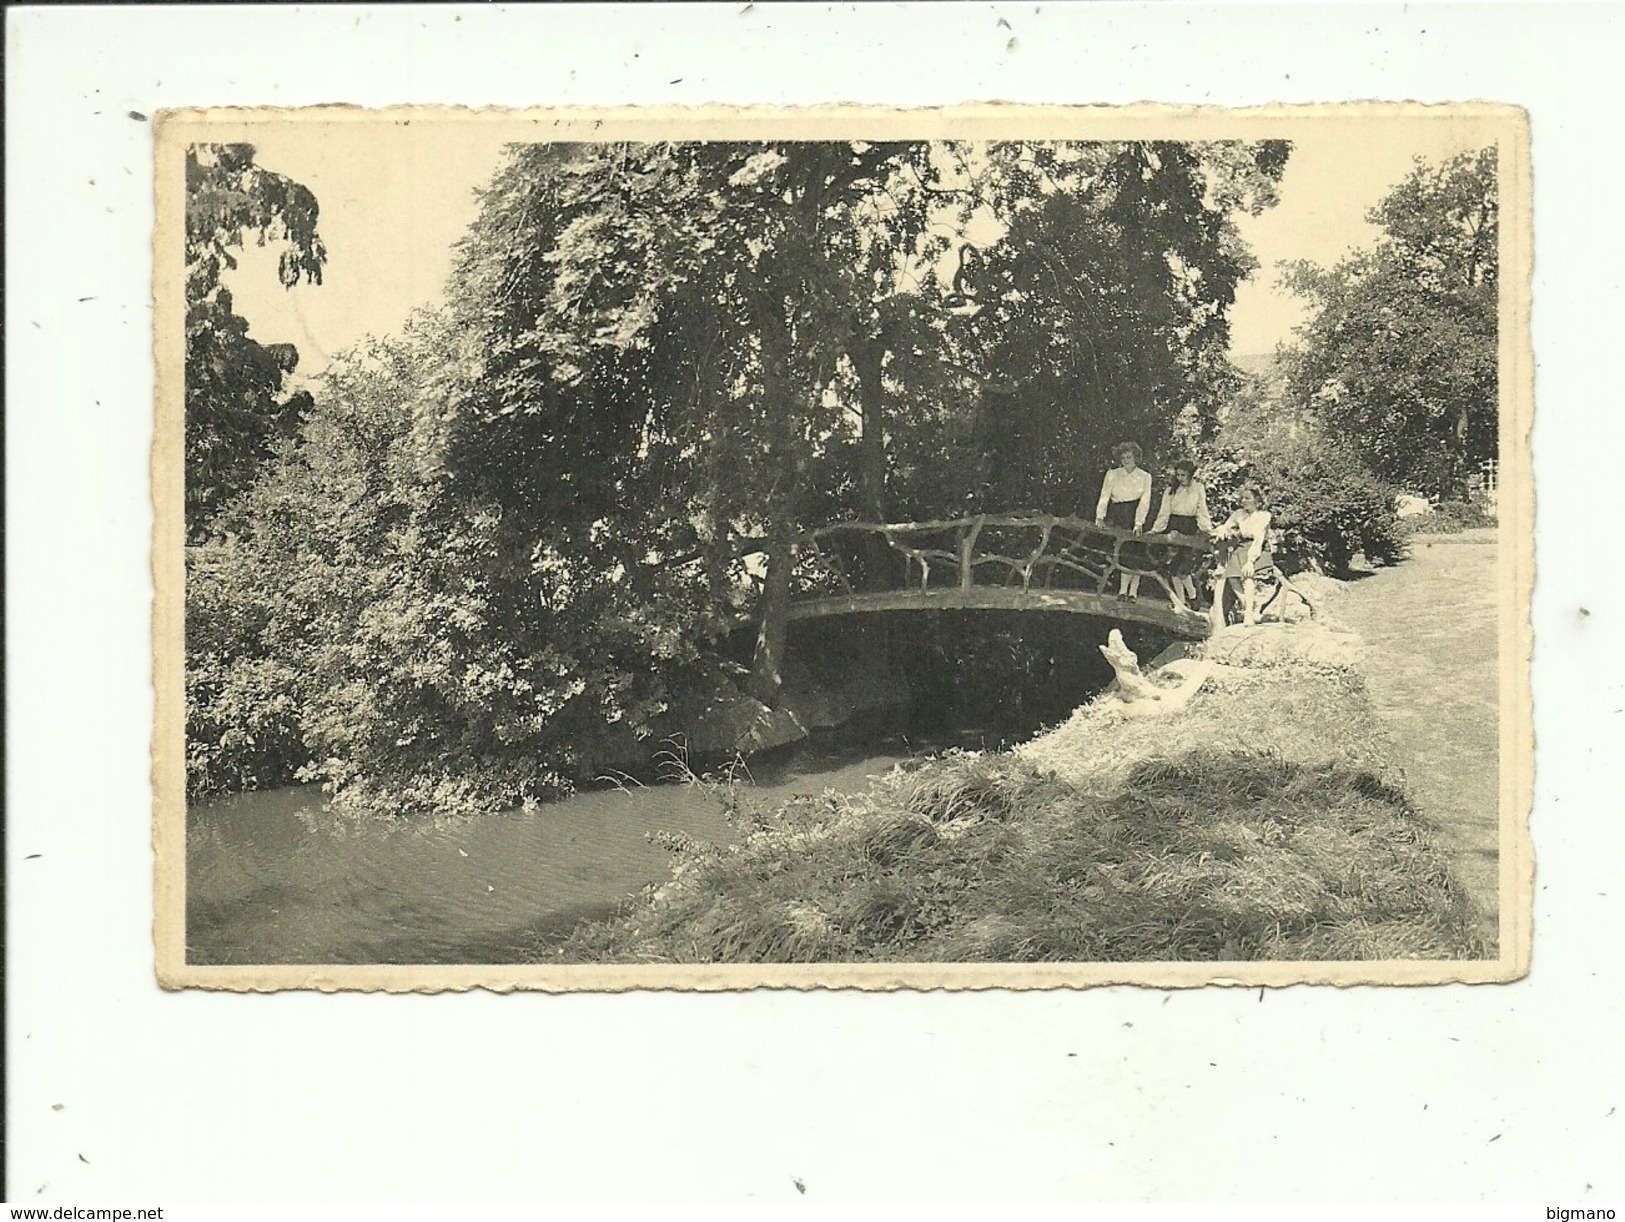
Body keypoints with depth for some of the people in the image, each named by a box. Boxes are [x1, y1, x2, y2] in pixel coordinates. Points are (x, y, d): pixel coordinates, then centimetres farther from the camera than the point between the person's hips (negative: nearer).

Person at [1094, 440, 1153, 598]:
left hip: (1135, 515, 0)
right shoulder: (1112, 474, 8)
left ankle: (1132, 592, -6)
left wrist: (1139, 523, -14)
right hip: (1116, 517, 0)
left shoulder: (1145, 476, 6)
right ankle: (1123, 590, -10)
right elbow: (1104, 496, 2)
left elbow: (1145, 501, -2)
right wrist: (1100, 517, -14)